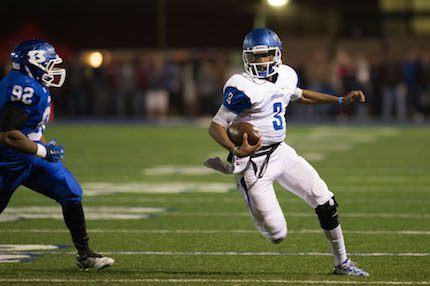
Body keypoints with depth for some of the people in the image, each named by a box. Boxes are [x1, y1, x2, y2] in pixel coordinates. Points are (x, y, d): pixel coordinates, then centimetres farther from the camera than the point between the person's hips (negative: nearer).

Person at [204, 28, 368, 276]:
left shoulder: (286, 76, 3)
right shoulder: (243, 87, -20)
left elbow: (299, 96, 27)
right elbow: (216, 126, -19)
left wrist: (341, 100, 22)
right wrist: (236, 150, -37)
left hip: (281, 152, 7)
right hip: (254, 161, -7)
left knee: (326, 202, 3)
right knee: (277, 234, -6)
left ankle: (342, 263, 21)